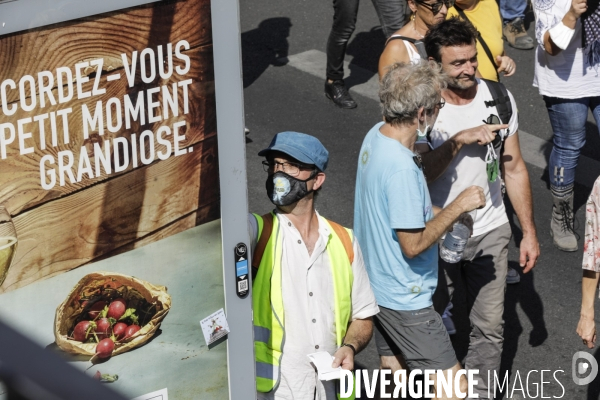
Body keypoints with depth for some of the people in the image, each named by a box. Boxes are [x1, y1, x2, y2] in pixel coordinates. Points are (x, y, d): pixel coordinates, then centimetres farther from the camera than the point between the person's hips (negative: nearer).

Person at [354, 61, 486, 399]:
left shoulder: (377, 135, -1)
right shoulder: (402, 169, -31)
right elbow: (413, 244, -25)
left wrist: (443, 214, 7)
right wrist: (458, 207, -17)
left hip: (377, 287, 10)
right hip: (405, 299, -10)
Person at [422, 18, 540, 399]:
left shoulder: (499, 99, -7)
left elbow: (514, 168, 3)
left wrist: (529, 232, 4)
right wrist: (460, 141, -33)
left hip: (491, 232, 3)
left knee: (489, 327, 9)